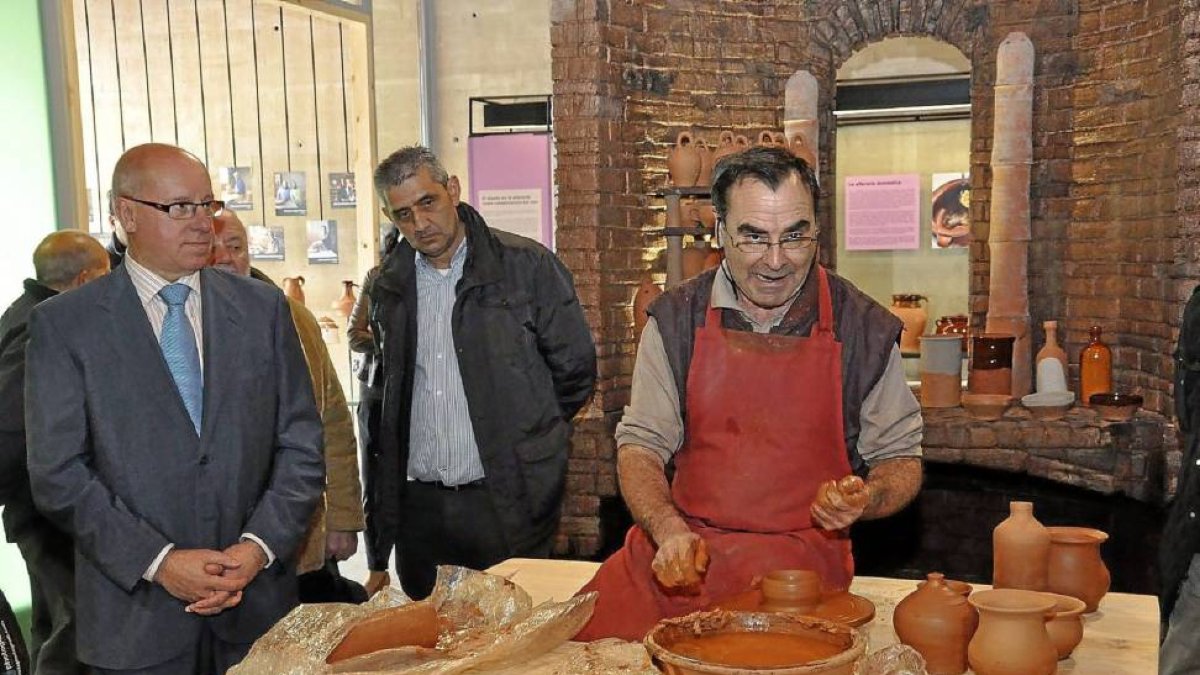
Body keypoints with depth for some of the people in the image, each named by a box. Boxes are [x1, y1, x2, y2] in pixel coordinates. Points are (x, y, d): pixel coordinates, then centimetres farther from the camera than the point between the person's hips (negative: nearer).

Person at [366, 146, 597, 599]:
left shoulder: (527, 265, -5)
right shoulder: (390, 285, 9)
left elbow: (574, 369, -1)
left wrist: (522, 439, 6)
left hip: (508, 501, -4)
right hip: (417, 505, 4)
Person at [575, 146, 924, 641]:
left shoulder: (863, 327, 1)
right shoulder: (675, 319, 5)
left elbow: (900, 458, 11)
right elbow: (641, 444, 8)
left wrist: (867, 500, -12)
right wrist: (669, 530, -11)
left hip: (803, 555, -2)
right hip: (677, 548, 2)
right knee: (580, 633, -22)